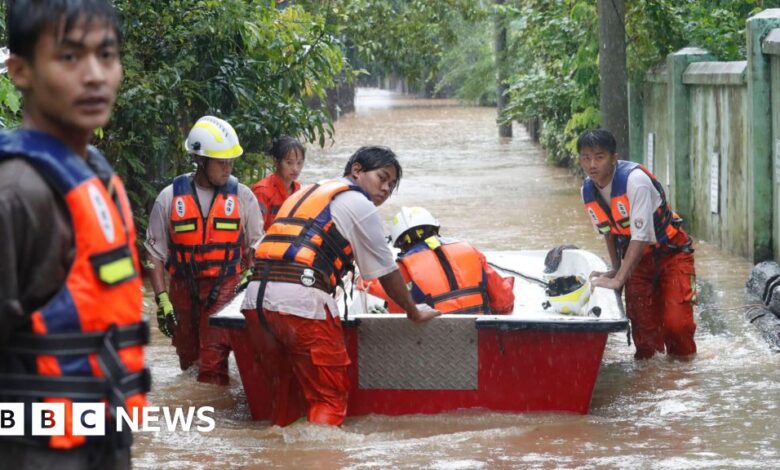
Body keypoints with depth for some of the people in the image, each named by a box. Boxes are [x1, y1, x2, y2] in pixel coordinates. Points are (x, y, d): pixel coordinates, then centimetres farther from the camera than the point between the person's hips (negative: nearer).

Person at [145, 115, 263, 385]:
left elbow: (254, 248, 8)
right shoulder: (170, 198, -1)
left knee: (213, 363, -13)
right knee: (188, 360, 13)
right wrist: (162, 300, -5)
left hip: (226, 290, -2)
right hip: (183, 290, 2)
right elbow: (156, 254, 2)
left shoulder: (242, 197, 1)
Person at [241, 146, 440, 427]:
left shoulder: (306, 193, 29)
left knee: (284, 391, 20)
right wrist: (414, 312, 25)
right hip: (302, 303, -7)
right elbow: (386, 271, 11)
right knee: (329, 396, 1)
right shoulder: (359, 204, 7)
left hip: (255, 298, 7)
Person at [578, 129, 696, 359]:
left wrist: (618, 279, -32)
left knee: (676, 322, -14)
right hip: (637, 257, 6)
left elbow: (640, 236, -31)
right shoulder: (588, 191, -6)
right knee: (642, 321, -3)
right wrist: (615, 269, 7)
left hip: (671, 253, -6)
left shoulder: (634, 180, -28)